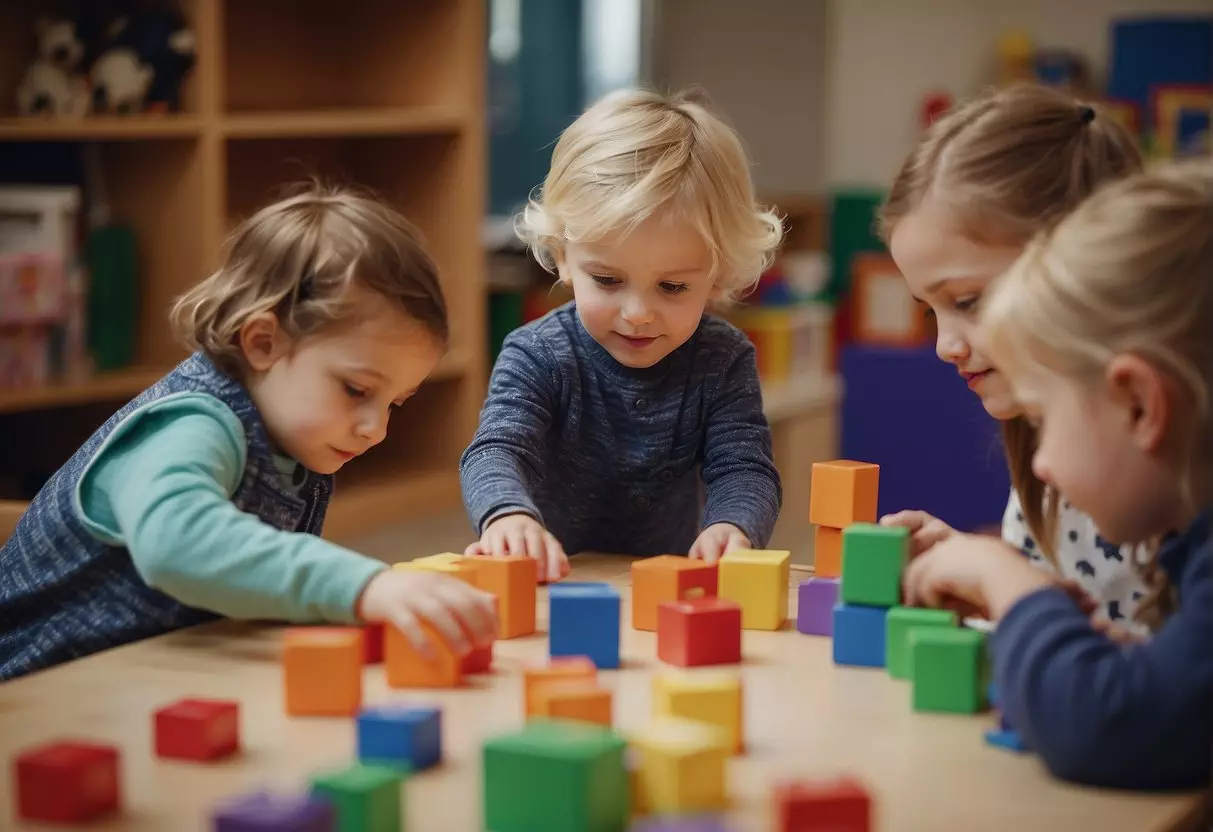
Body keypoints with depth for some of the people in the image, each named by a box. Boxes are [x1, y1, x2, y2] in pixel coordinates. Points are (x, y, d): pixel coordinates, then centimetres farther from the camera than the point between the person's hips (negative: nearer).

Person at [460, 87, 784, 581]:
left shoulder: (724, 362, -3)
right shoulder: (536, 358, -9)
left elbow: (743, 468, -11)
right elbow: (497, 450, -22)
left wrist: (731, 527, -35)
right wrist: (509, 516, -46)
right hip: (551, 584, -1)